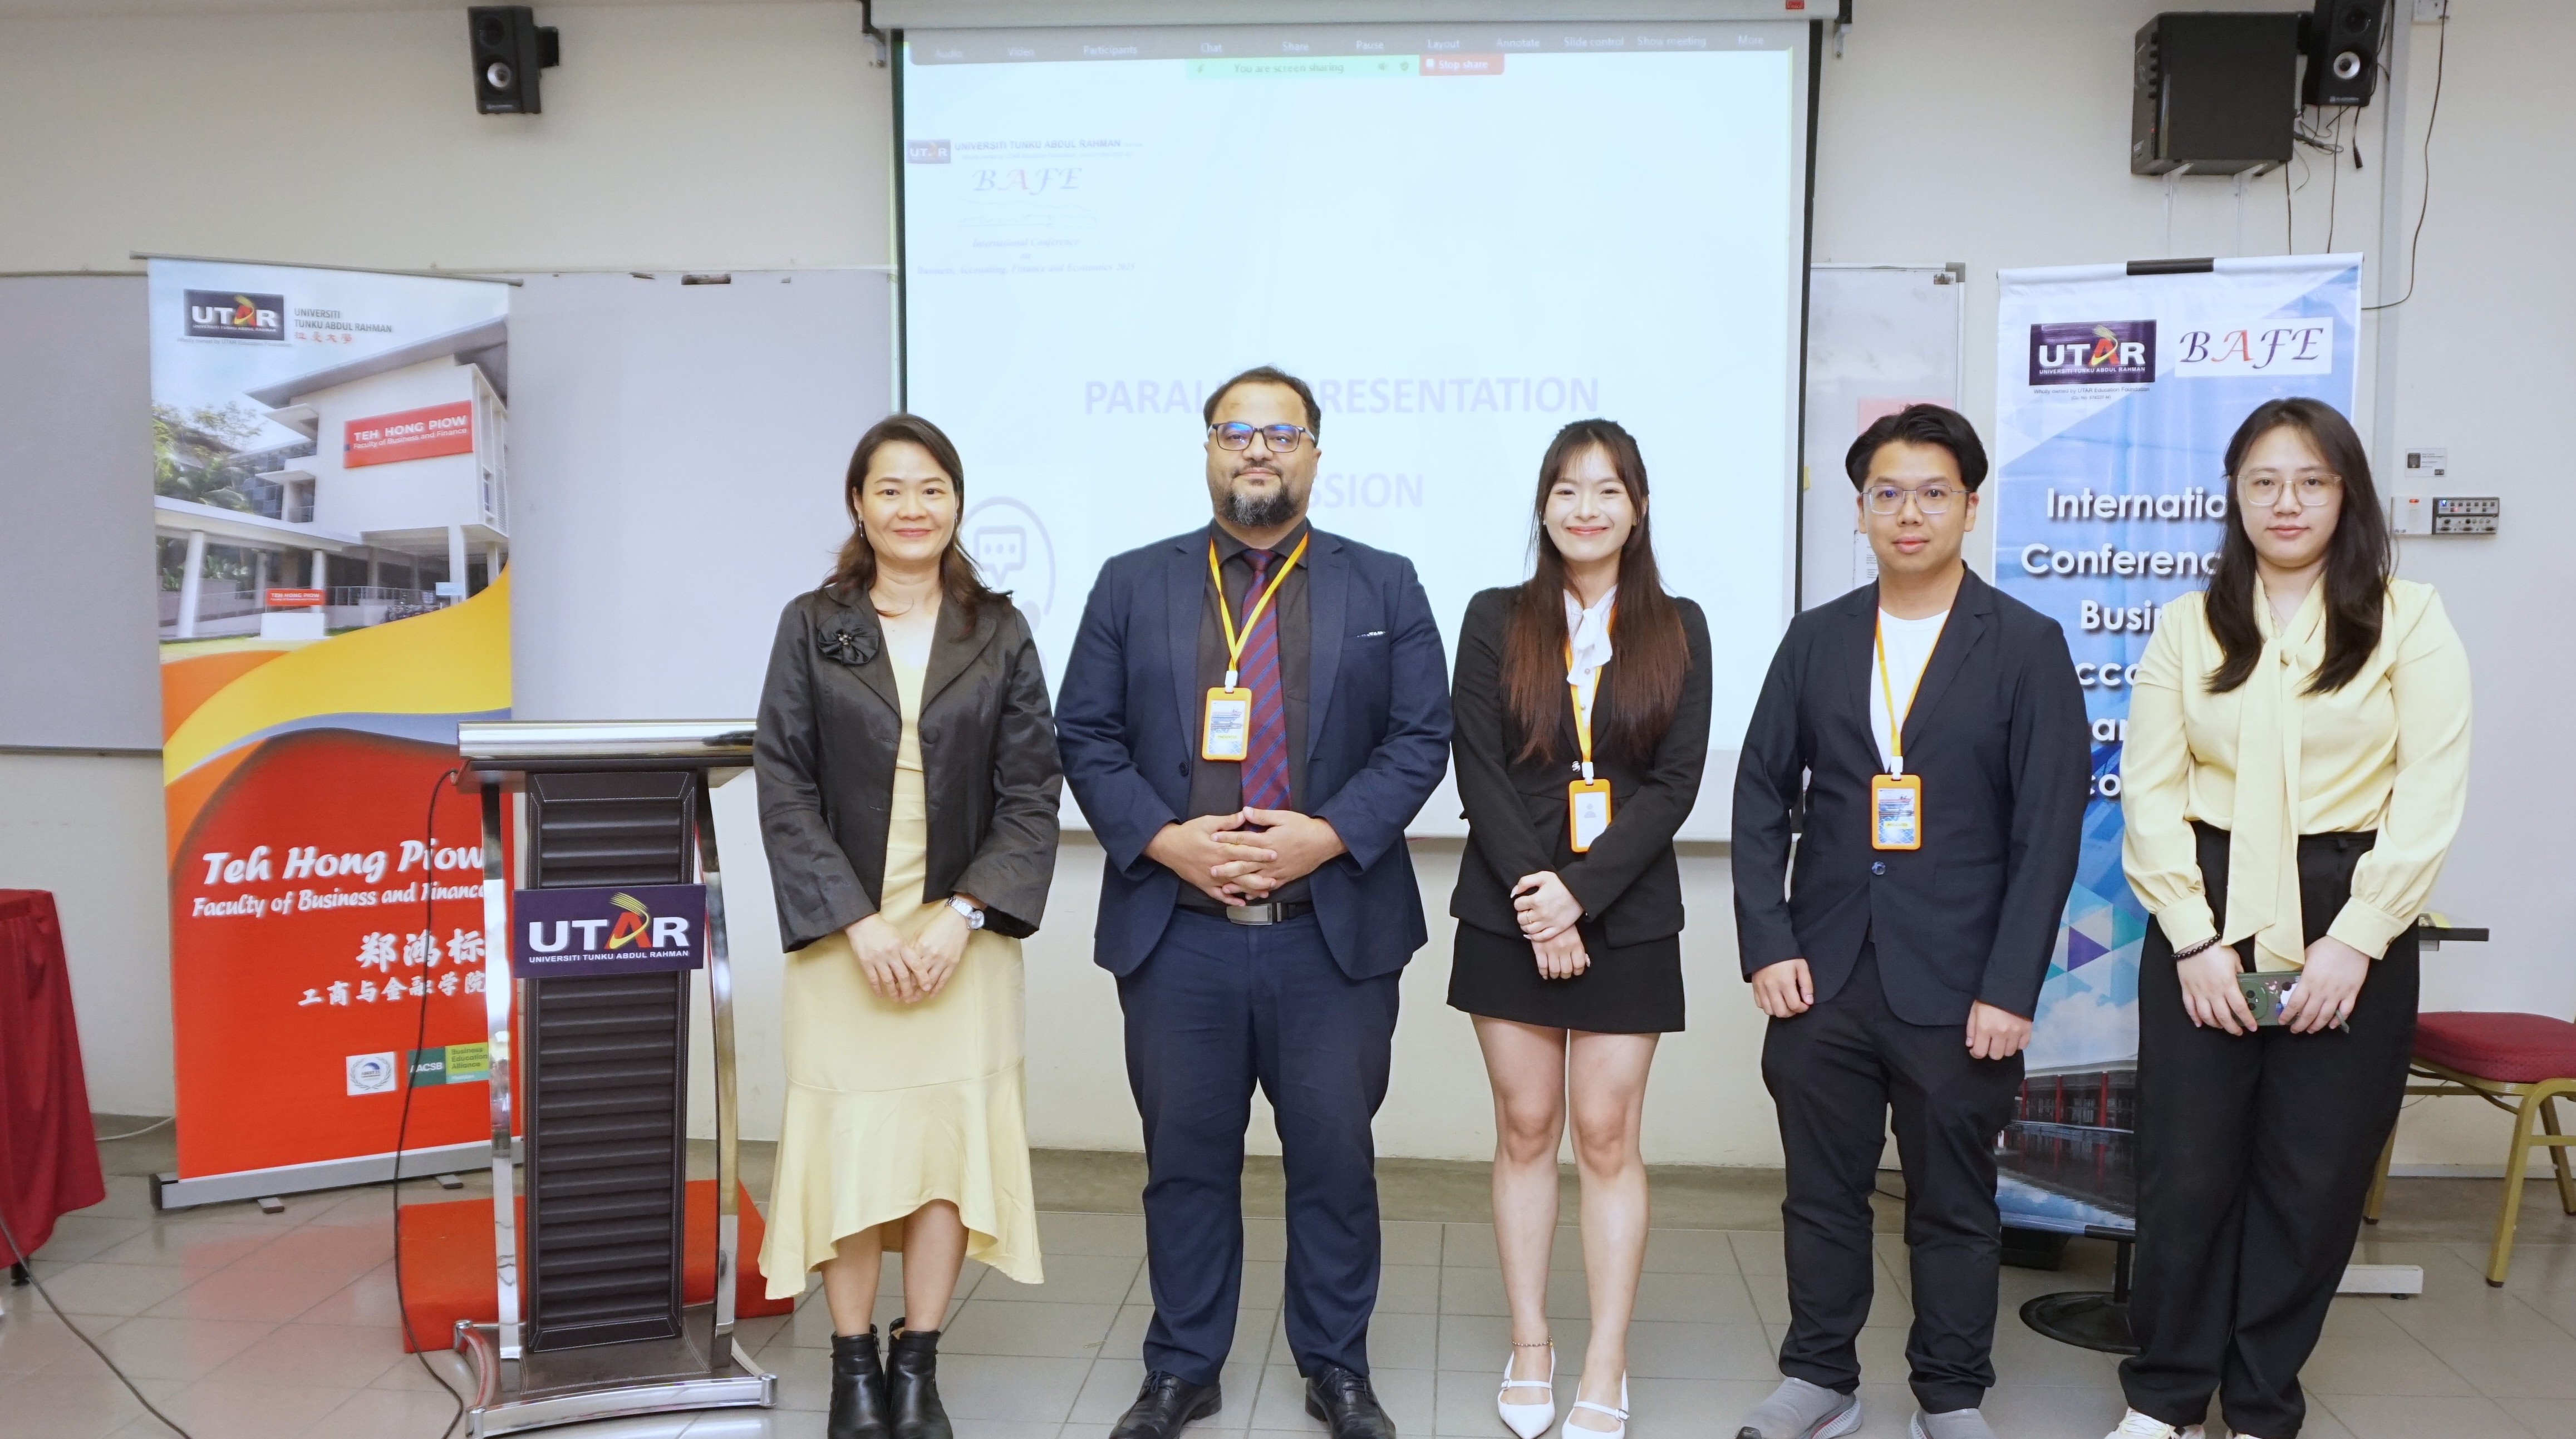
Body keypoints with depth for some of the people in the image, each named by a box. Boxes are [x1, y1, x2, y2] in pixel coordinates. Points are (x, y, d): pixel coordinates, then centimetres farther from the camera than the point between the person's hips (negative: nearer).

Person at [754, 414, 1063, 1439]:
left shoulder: (999, 634, 5)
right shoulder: (812, 626, 5)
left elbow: (1031, 794, 1)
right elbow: (785, 789, -1)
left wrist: (961, 917, -10)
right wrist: (858, 923, -10)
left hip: (963, 933, 1)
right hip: (842, 932, 0)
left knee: (951, 1136, 0)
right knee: (847, 1139, 0)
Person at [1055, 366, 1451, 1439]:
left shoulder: (1384, 588, 7)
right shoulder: (1132, 585, 8)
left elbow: (1421, 737, 2)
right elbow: (1086, 736, 4)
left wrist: (1329, 836, -12)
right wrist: (1165, 840, -10)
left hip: (1333, 930, 0)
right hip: (1175, 929, 1)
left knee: (1335, 1160, 9)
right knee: (1186, 1161, 10)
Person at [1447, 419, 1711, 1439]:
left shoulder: (1678, 630, 5)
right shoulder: (1495, 620, 4)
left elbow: (1676, 781, -3)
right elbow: (1479, 771, -3)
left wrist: (1580, 892, -13)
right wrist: (1534, 896, -13)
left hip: (1625, 917, 0)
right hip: (1508, 914, 1)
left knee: (1607, 1136, 2)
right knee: (1525, 1130, 8)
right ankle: (1529, 1350, 19)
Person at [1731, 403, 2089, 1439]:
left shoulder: (2027, 646, -1)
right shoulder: (1817, 639, 7)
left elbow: (2049, 829, -5)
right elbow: (1762, 797, 7)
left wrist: (2010, 989, -10)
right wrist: (1767, 945, -3)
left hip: (1957, 984, -2)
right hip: (1823, 974, 3)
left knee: (1955, 1204, 10)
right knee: (1821, 1192, 11)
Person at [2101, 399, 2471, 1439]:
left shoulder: (2409, 621, 2)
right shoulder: (2189, 625, 7)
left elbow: (2430, 796, -4)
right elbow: (2149, 789, 1)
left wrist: (2355, 941, -11)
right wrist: (2193, 936, -8)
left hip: (2348, 925, -1)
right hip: (2204, 917, 1)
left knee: (2314, 1178, 5)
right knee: (2186, 1167, 2)